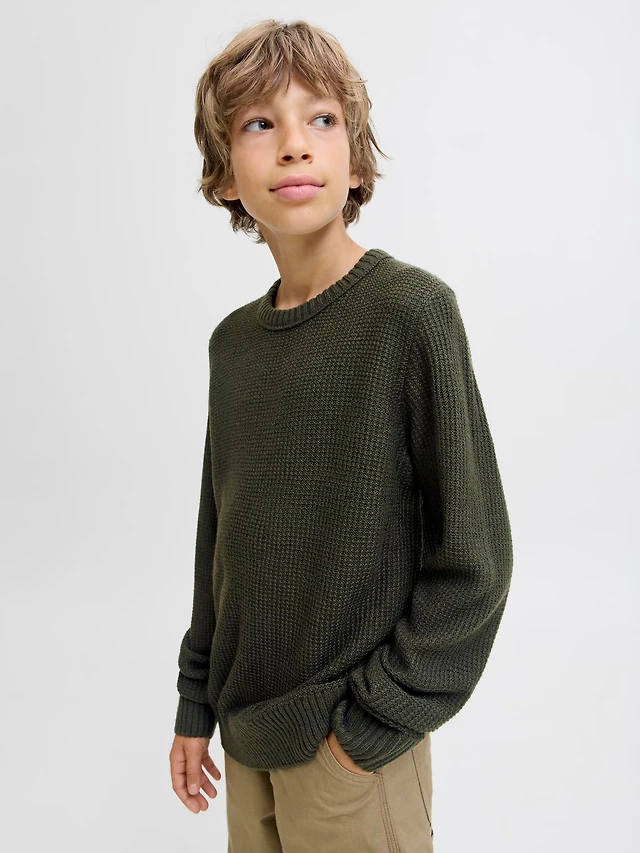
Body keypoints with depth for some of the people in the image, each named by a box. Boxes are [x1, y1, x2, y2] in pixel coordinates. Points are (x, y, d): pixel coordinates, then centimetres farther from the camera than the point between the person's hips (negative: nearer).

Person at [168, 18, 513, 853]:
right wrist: (197, 702, 11)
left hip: (352, 749, -5)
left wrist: (376, 721, -13)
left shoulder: (409, 311, -16)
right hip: (248, 732, 5)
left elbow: (472, 559, -15)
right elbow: (219, 539, 10)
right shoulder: (234, 340, 3)